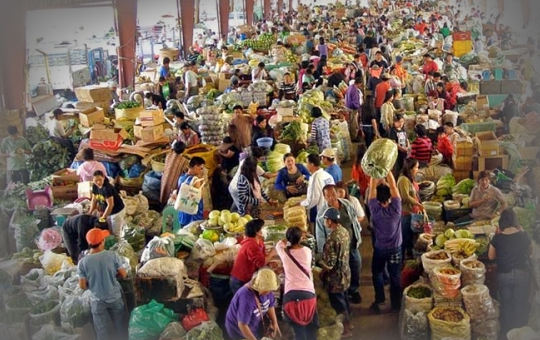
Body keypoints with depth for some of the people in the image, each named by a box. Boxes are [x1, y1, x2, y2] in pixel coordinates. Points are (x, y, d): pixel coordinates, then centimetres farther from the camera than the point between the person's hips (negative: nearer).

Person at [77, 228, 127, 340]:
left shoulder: (83, 262, -16)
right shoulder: (112, 255, -16)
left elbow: (82, 286, -10)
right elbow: (124, 275, -7)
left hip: (97, 301, 0)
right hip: (115, 298, 0)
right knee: (120, 328, 21)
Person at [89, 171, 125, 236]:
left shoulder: (107, 188, -29)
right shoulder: (95, 186, -6)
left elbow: (110, 205, -28)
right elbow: (94, 200, 5)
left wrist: (103, 218, -24)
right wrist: (90, 213, 0)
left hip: (117, 211, -8)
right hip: (108, 211, 8)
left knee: (115, 234, -2)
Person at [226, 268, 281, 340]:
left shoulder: (266, 289, -16)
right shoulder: (246, 297, -37)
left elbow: (270, 306, 4)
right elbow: (242, 325, -34)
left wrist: (274, 323, -5)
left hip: (255, 326, 7)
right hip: (239, 330, -7)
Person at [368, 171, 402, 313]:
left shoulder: (375, 209, -20)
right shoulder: (395, 209, -21)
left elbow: (372, 188, -16)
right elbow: (393, 186, -18)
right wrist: (388, 170, -17)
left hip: (379, 248, 0)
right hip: (395, 248, 0)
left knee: (376, 273, 21)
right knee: (394, 276, 10)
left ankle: (379, 299, 25)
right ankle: (396, 305, 19)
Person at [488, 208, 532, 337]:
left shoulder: (497, 238, -12)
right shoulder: (523, 236, -10)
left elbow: (491, 256, 1)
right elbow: (530, 252, 9)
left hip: (503, 275, 0)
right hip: (522, 274, 0)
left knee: (506, 303, 17)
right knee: (520, 304, 15)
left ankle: (506, 331, 28)